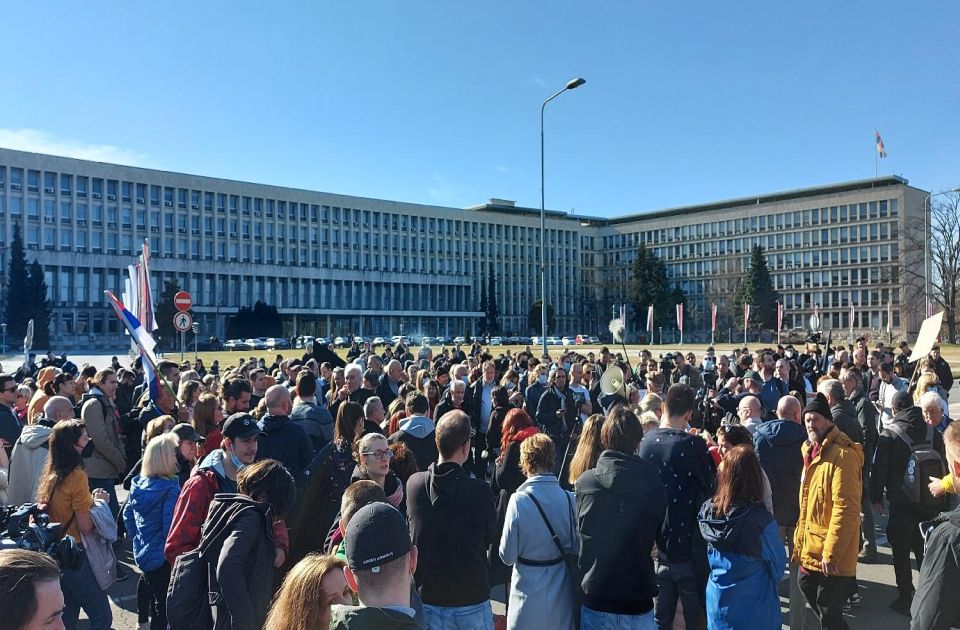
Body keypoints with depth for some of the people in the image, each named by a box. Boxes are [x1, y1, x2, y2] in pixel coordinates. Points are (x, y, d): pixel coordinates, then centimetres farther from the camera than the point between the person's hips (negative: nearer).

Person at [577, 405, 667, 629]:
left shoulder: (584, 482, -12)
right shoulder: (654, 487, -13)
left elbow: (579, 535, 2)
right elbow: (660, 537, 2)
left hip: (595, 601, 1)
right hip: (639, 603, -1)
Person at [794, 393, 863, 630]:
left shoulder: (842, 455, -18)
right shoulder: (812, 452, 11)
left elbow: (846, 509, -24)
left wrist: (831, 554, -24)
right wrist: (800, 542, 20)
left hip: (832, 557, -9)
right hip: (811, 549, 9)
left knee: (828, 611, -1)